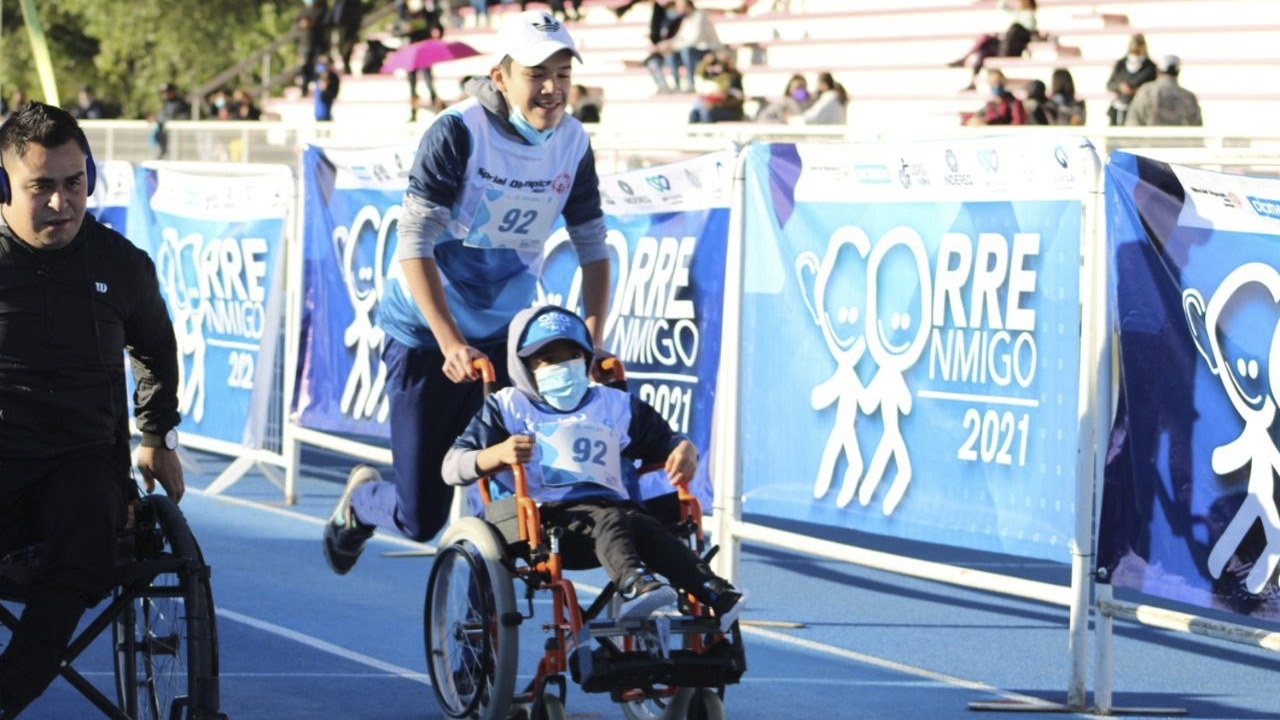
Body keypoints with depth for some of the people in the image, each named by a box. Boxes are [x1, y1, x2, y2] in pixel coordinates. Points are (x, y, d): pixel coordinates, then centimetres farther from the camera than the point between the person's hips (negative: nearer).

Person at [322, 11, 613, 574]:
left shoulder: (572, 144, -3)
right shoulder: (459, 133, -20)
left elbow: (593, 248, 4)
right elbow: (414, 243, -24)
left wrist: (593, 339, -11)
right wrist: (451, 344, -33)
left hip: (506, 335, 4)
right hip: (426, 335, -4)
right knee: (421, 519, 1)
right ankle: (361, 500, 34)